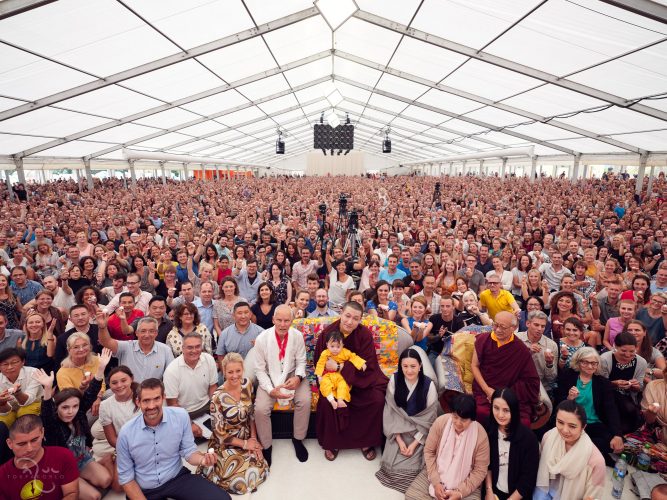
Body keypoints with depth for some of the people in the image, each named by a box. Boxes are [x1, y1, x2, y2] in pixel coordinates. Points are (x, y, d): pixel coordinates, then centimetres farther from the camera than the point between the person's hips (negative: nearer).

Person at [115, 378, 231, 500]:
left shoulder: (181, 416, -14)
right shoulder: (126, 433, -15)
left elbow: (188, 451, -5)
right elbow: (126, 477, -4)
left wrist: (202, 459, -26)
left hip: (177, 478, 0)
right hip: (145, 490, 1)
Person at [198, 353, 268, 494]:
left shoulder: (247, 384, -9)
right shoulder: (218, 397, -25)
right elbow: (220, 434, -16)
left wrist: (253, 439, -5)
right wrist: (244, 444, -12)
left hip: (247, 438, 5)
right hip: (226, 444, -5)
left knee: (260, 470, -9)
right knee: (240, 483, -14)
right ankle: (212, 467, 12)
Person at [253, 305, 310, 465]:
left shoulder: (297, 336, -14)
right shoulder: (262, 339, -17)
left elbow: (301, 361, 1)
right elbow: (260, 369, -8)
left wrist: (298, 377, -20)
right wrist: (271, 390, -20)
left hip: (292, 375, 1)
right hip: (270, 378, -1)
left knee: (305, 401, -23)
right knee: (260, 408, -21)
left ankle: (298, 439, 6)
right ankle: (266, 446, 8)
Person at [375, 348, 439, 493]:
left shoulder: (429, 385, -16)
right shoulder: (394, 380, -12)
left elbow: (429, 418, -10)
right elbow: (390, 412, -7)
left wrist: (415, 443, -14)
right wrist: (399, 439, -13)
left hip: (419, 433, -1)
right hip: (398, 430, 2)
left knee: (410, 467, -19)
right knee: (392, 464, -13)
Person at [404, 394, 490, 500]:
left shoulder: (481, 436, -20)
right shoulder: (441, 422, -17)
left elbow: (480, 470, -10)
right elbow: (429, 451, -6)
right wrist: (435, 482, -14)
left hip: (465, 482, -1)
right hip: (436, 473, 1)